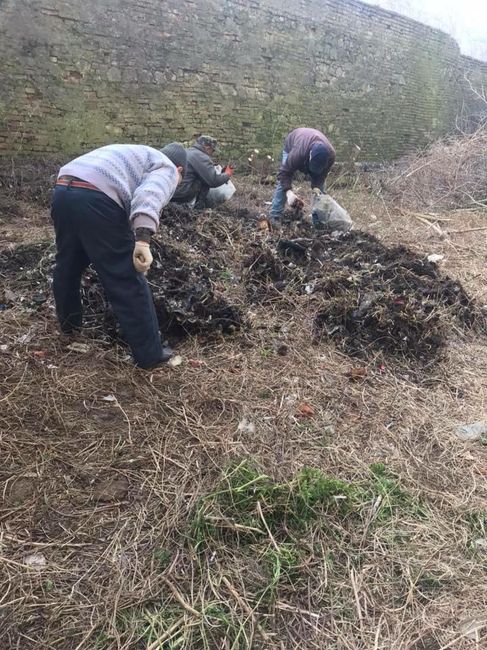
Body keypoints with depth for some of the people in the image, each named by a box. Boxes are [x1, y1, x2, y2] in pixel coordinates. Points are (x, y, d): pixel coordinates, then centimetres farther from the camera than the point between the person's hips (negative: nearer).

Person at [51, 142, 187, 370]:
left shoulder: (138, 154, 38)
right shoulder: (167, 169, 12)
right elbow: (148, 195, -12)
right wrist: (143, 240, -25)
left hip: (63, 189, 9)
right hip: (95, 199, -9)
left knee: (67, 264, 27)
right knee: (128, 281, -1)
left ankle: (68, 323, 49)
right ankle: (149, 354, 9)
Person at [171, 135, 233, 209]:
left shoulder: (186, 152, 18)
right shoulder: (200, 156, -9)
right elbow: (214, 180, -14)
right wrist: (227, 174, 6)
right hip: (181, 195, -9)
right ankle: (199, 205, 3)